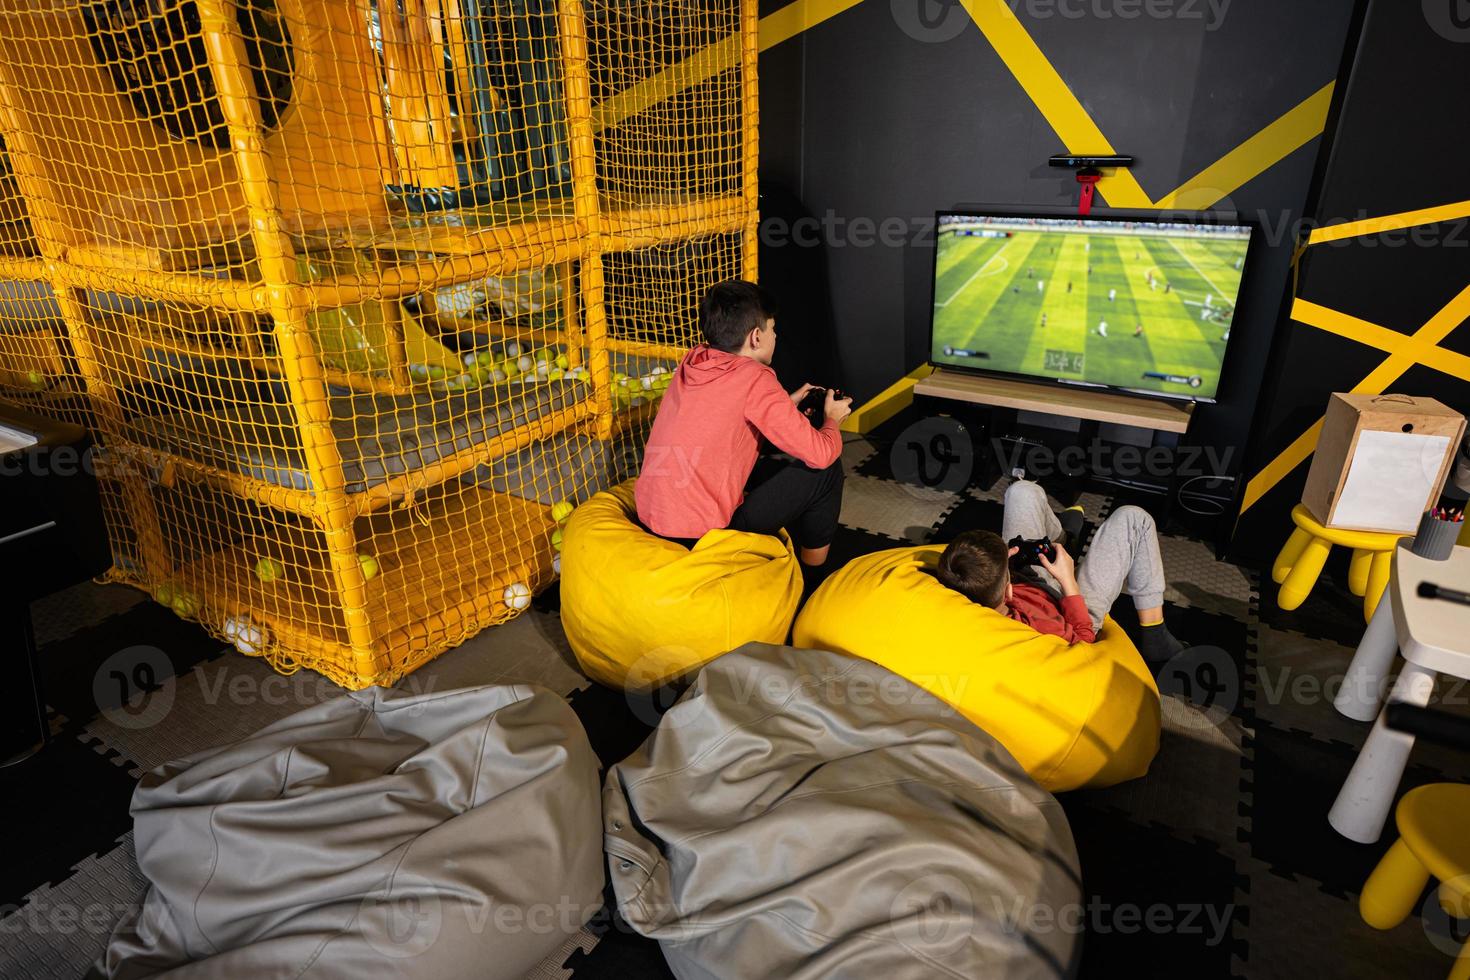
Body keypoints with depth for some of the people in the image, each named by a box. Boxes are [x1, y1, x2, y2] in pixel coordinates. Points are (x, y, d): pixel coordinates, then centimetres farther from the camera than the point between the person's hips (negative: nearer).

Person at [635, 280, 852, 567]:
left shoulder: (691, 364, 4)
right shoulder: (755, 378, -16)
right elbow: (822, 454, -12)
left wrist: (786, 403, 19)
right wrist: (832, 419, 9)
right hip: (701, 538, -8)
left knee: (775, 466, 27)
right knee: (827, 468, 3)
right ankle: (815, 571, 21)